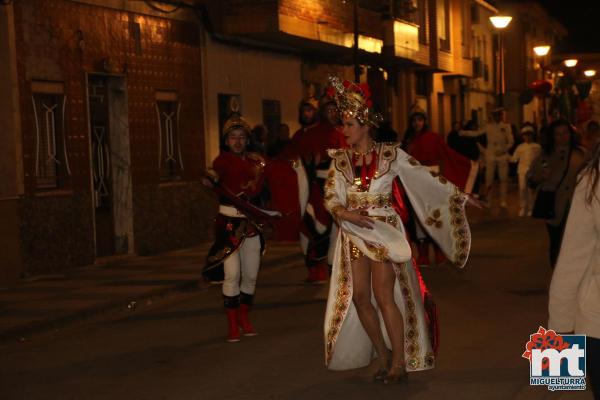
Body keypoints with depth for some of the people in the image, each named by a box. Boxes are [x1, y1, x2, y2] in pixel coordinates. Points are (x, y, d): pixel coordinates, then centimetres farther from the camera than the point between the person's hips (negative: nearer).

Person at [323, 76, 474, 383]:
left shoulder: (390, 154, -4)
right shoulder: (340, 159, 4)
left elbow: (426, 178, 0)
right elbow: (330, 197, 1)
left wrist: (459, 195, 0)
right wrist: (346, 213, -19)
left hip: (385, 231, -4)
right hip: (355, 234, 4)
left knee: (384, 297, -9)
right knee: (358, 296, -1)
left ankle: (400, 362, 2)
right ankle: (383, 357, 15)